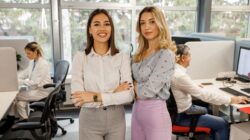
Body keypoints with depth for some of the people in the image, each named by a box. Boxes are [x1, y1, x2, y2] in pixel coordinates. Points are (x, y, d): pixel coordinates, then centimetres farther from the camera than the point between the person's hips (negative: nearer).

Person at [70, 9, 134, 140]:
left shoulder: (122, 57, -5)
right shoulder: (80, 58, -8)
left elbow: (129, 95, -12)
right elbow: (78, 99, -15)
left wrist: (95, 97, -20)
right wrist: (114, 94, -17)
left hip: (116, 120, 1)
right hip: (90, 121, -1)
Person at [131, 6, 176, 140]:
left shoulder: (166, 54, -17)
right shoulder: (140, 53, 6)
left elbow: (149, 91, -21)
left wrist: (134, 85, -4)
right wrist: (138, 88, -6)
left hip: (155, 111, -7)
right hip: (137, 109, 7)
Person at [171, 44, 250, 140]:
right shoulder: (180, 75, -30)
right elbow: (204, 95, -28)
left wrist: (195, 87, 30)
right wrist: (232, 99, -20)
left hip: (178, 109, 10)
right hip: (182, 115, -10)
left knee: (206, 110, 33)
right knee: (223, 124, -2)